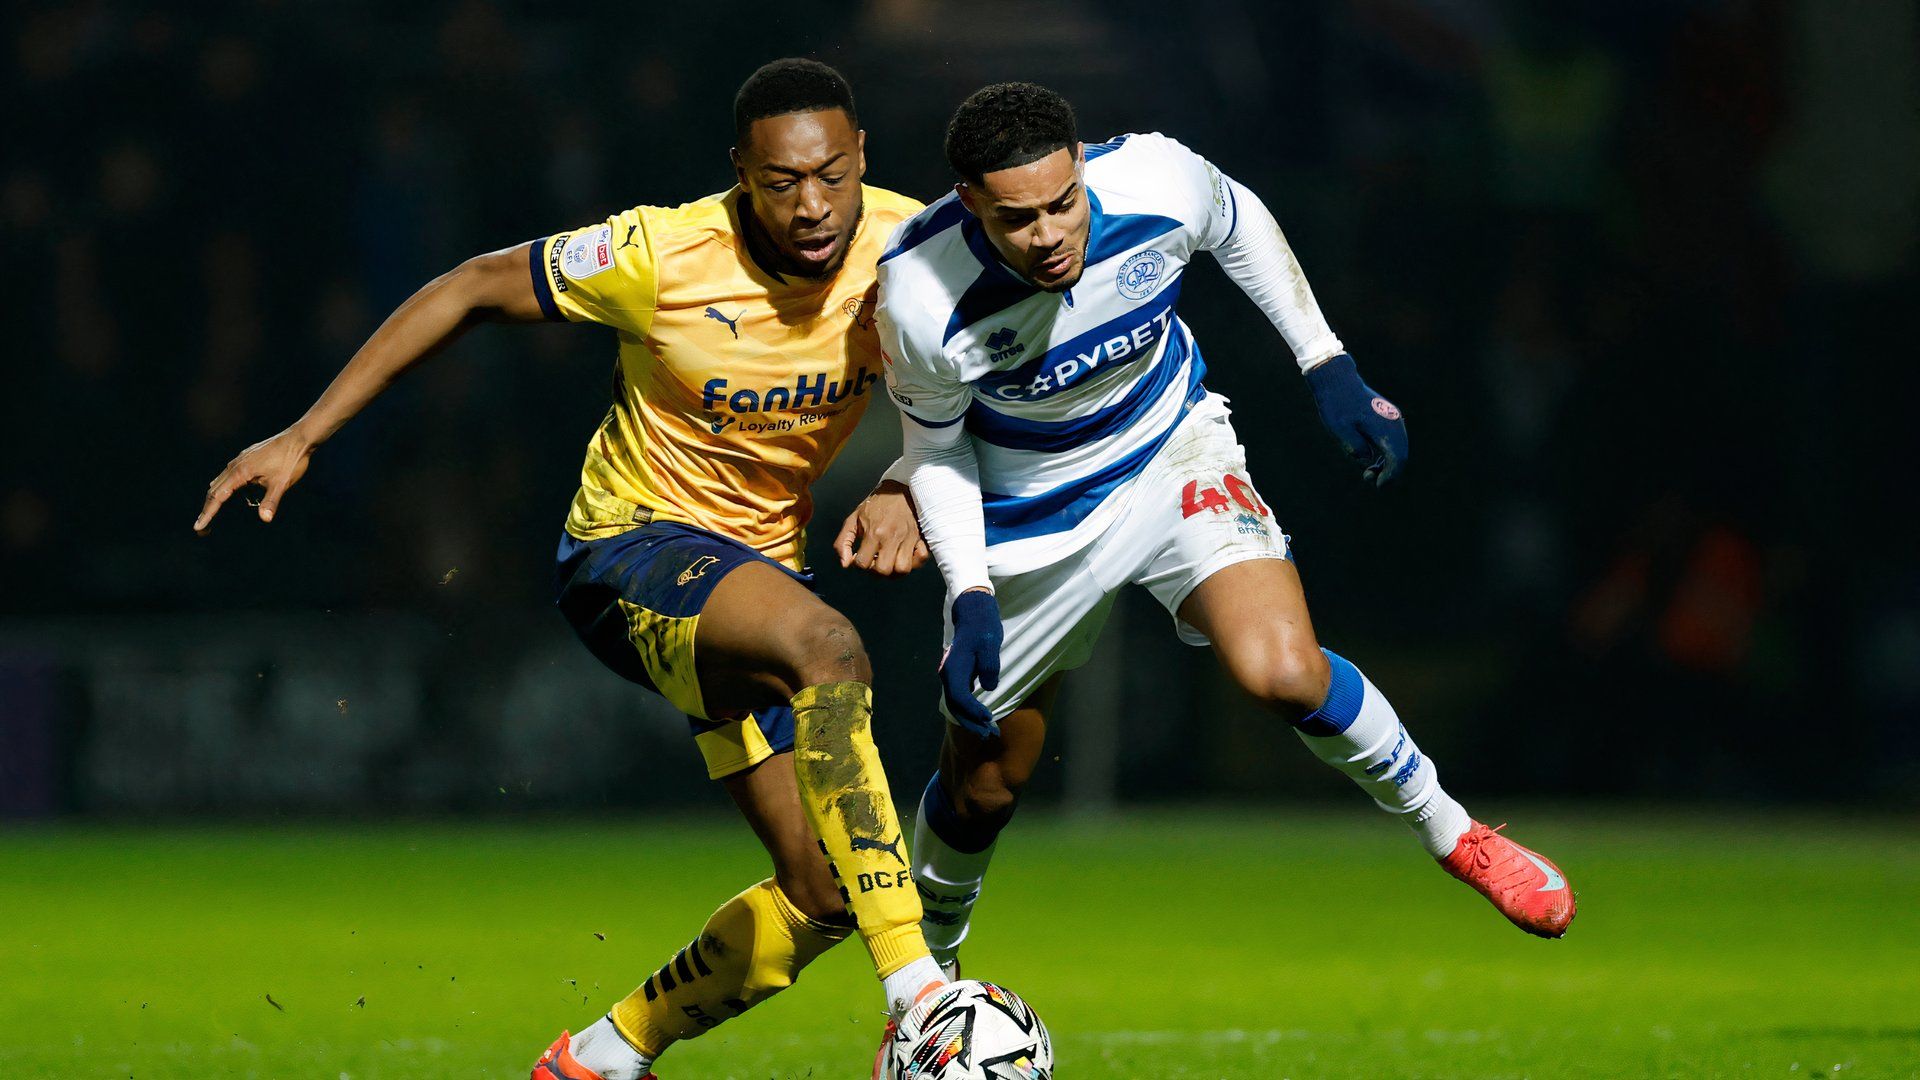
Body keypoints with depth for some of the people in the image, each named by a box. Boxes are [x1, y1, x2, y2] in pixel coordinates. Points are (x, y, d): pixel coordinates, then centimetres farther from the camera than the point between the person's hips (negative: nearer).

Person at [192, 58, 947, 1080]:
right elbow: (472, 290, -10)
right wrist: (301, 438, -10)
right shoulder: (663, 254, -22)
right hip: (632, 546, -6)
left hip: (760, 567, 6)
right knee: (829, 648, -38)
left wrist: (904, 490, -21)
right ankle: (917, 994, -43)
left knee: (825, 897, -1)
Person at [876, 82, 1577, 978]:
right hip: (1029, 521, 0)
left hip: (1172, 452, 0)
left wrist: (1329, 368, 0)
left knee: (1282, 670, -26)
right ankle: (925, 969, 42)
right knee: (983, 785, 12)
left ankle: (1452, 833, -1)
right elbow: (935, 449, -9)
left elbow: (1238, 224, -1)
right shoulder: (921, 297, -31)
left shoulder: (1155, 182, -28)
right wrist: (970, 599, -19)